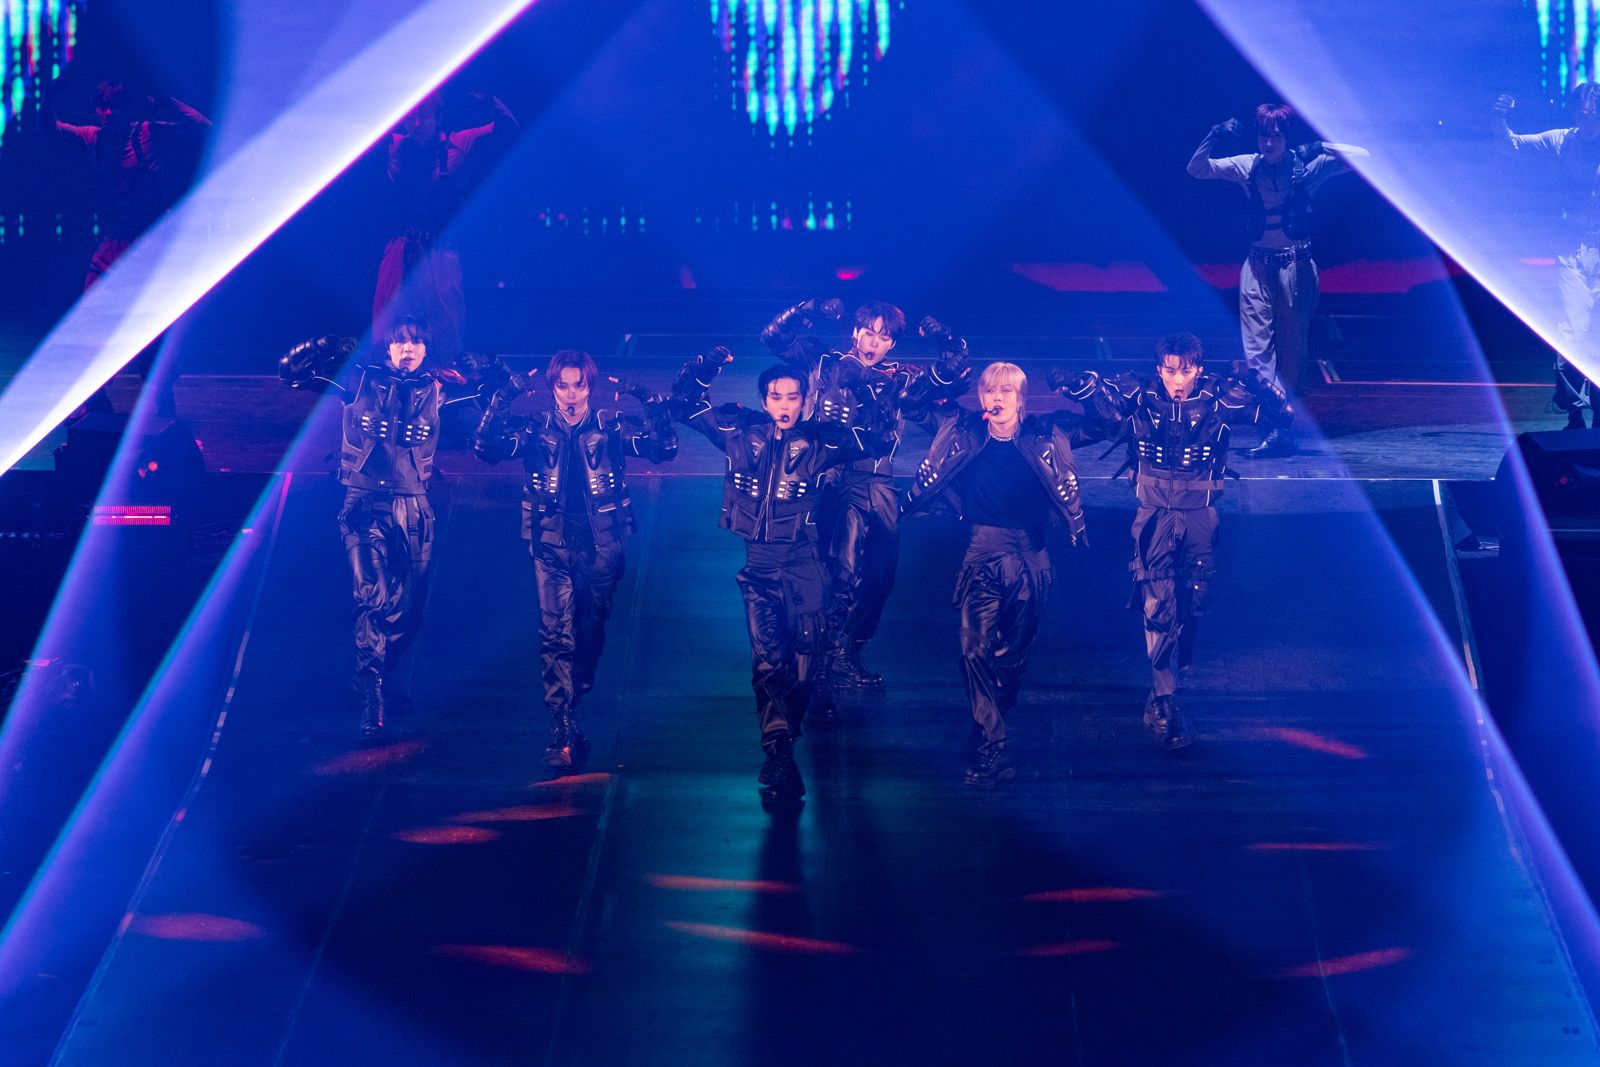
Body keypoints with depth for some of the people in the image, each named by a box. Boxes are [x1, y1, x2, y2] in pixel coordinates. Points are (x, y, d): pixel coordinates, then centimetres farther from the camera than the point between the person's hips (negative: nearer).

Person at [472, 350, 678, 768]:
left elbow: (664, 449, -9)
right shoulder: (534, 429, 1)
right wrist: (502, 399, -22)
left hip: (601, 549, 1)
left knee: (591, 635, 13)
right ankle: (563, 733, -16)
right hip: (552, 548, -1)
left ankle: (570, 711, 37)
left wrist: (651, 402, -21)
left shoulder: (613, 428, 2)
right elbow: (487, 448, -12)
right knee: (556, 635, -13)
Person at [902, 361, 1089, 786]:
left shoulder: (1045, 437, 0)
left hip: (1030, 558, 1)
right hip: (982, 556, -1)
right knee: (976, 648, -15)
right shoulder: (963, 434, 1)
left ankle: (989, 730, 29)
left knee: (1014, 651, 10)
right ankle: (994, 746, -15)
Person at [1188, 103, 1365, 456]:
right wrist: (1215, 138, -9)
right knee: (1256, 346, -9)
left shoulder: (1308, 165, -4)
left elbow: (1362, 157, -10)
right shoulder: (1248, 167, 4)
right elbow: (1196, 169, 6)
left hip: (1295, 265, -2)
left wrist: (1320, 147, -16)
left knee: (1292, 347, 2)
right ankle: (1278, 425, -14)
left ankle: (1280, 428, 8)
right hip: (1259, 265, 2)